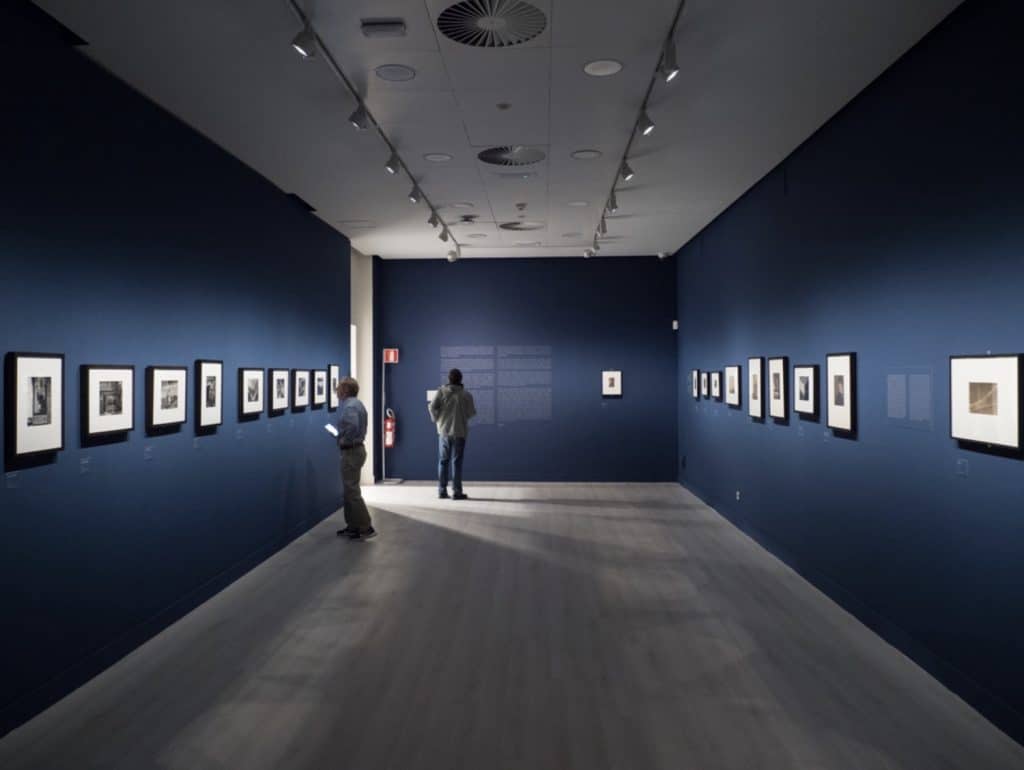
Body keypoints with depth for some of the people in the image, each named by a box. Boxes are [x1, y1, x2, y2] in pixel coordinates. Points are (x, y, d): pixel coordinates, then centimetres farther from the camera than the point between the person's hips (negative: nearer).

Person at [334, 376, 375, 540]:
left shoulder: (349, 406, -18)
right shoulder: (355, 403, 14)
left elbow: (352, 426, -35)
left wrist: (344, 440, -20)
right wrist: (344, 436, 13)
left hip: (351, 451, -10)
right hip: (356, 449, 10)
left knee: (352, 491, -5)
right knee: (349, 490, 16)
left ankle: (366, 528, -2)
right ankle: (352, 526, 23)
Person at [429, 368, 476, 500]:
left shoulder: (441, 391, -2)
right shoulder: (466, 394, -5)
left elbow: (433, 407, -9)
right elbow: (472, 413, -2)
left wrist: (436, 420, 8)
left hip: (444, 431, 2)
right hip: (459, 432, -2)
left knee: (443, 461, 10)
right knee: (456, 462, 1)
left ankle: (442, 490, 11)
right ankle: (456, 491, 0)